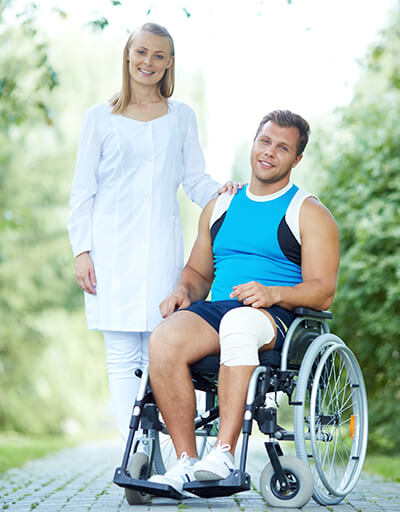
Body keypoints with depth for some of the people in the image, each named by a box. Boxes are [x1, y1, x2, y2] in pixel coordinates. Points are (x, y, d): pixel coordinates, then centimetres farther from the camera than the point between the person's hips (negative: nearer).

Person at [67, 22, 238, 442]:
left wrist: (219, 191, -9)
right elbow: (83, 191, 8)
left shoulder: (181, 116, 14)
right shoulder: (100, 118, 8)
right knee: (123, 354, -5)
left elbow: (194, 179, 13)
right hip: (113, 246, -1)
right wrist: (81, 251, -1)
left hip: (162, 246, 1)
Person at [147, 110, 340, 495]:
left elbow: (322, 292, -1)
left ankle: (225, 453, -42)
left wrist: (273, 294, -21)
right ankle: (186, 461, -27)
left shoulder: (310, 214, 9)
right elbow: (199, 271, 30)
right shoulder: (219, 207, 25)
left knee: (239, 322, -42)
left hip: (276, 317, -4)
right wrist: (183, 291, 5)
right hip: (213, 311, 4)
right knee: (163, 340, -30)